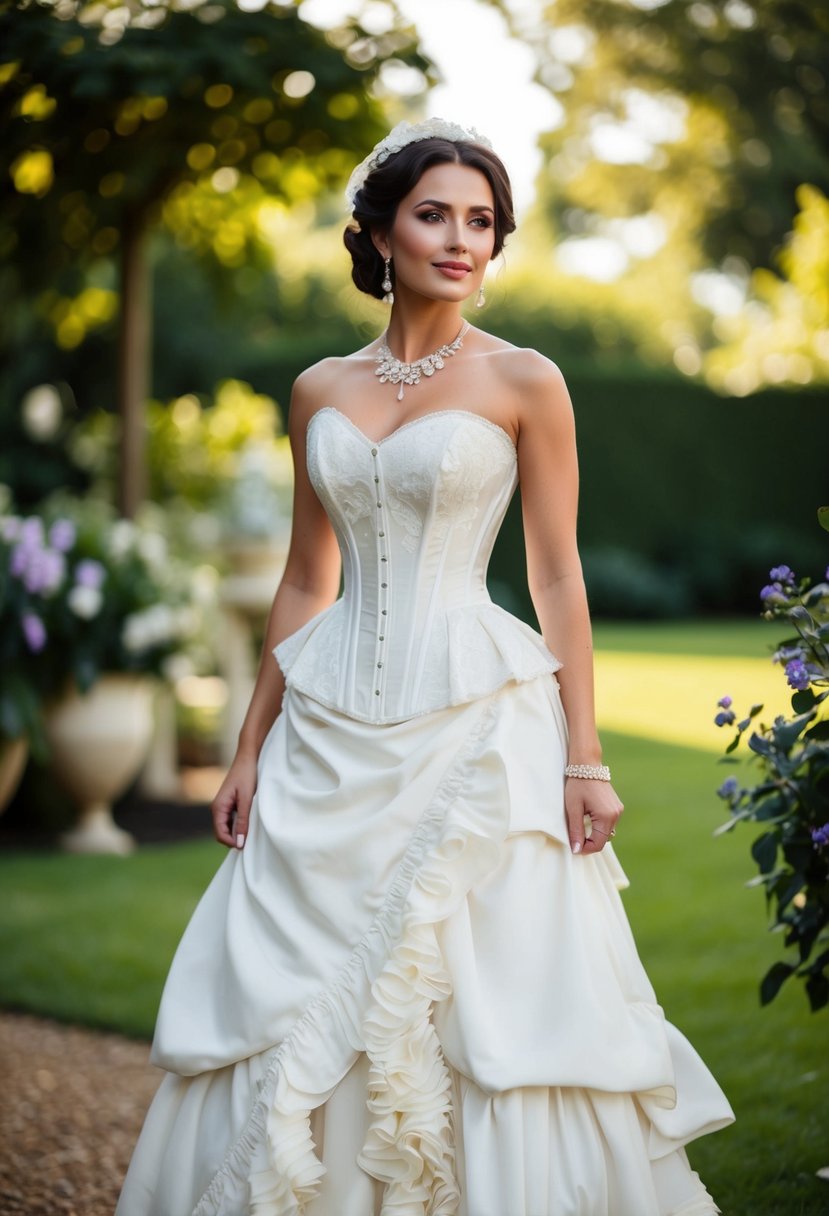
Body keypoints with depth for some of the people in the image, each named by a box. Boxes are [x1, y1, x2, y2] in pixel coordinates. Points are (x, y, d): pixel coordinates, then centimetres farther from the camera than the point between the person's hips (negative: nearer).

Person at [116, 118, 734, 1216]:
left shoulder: (524, 383, -1)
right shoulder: (322, 391, 10)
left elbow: (558, 578, -2)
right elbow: (306, 582, 14)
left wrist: (583, 759, -7)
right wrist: (252, 748, 11)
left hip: (473, 724, -4)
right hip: (334, 731, 4)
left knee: (480, 996, -4)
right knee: (294, 1006, 5)